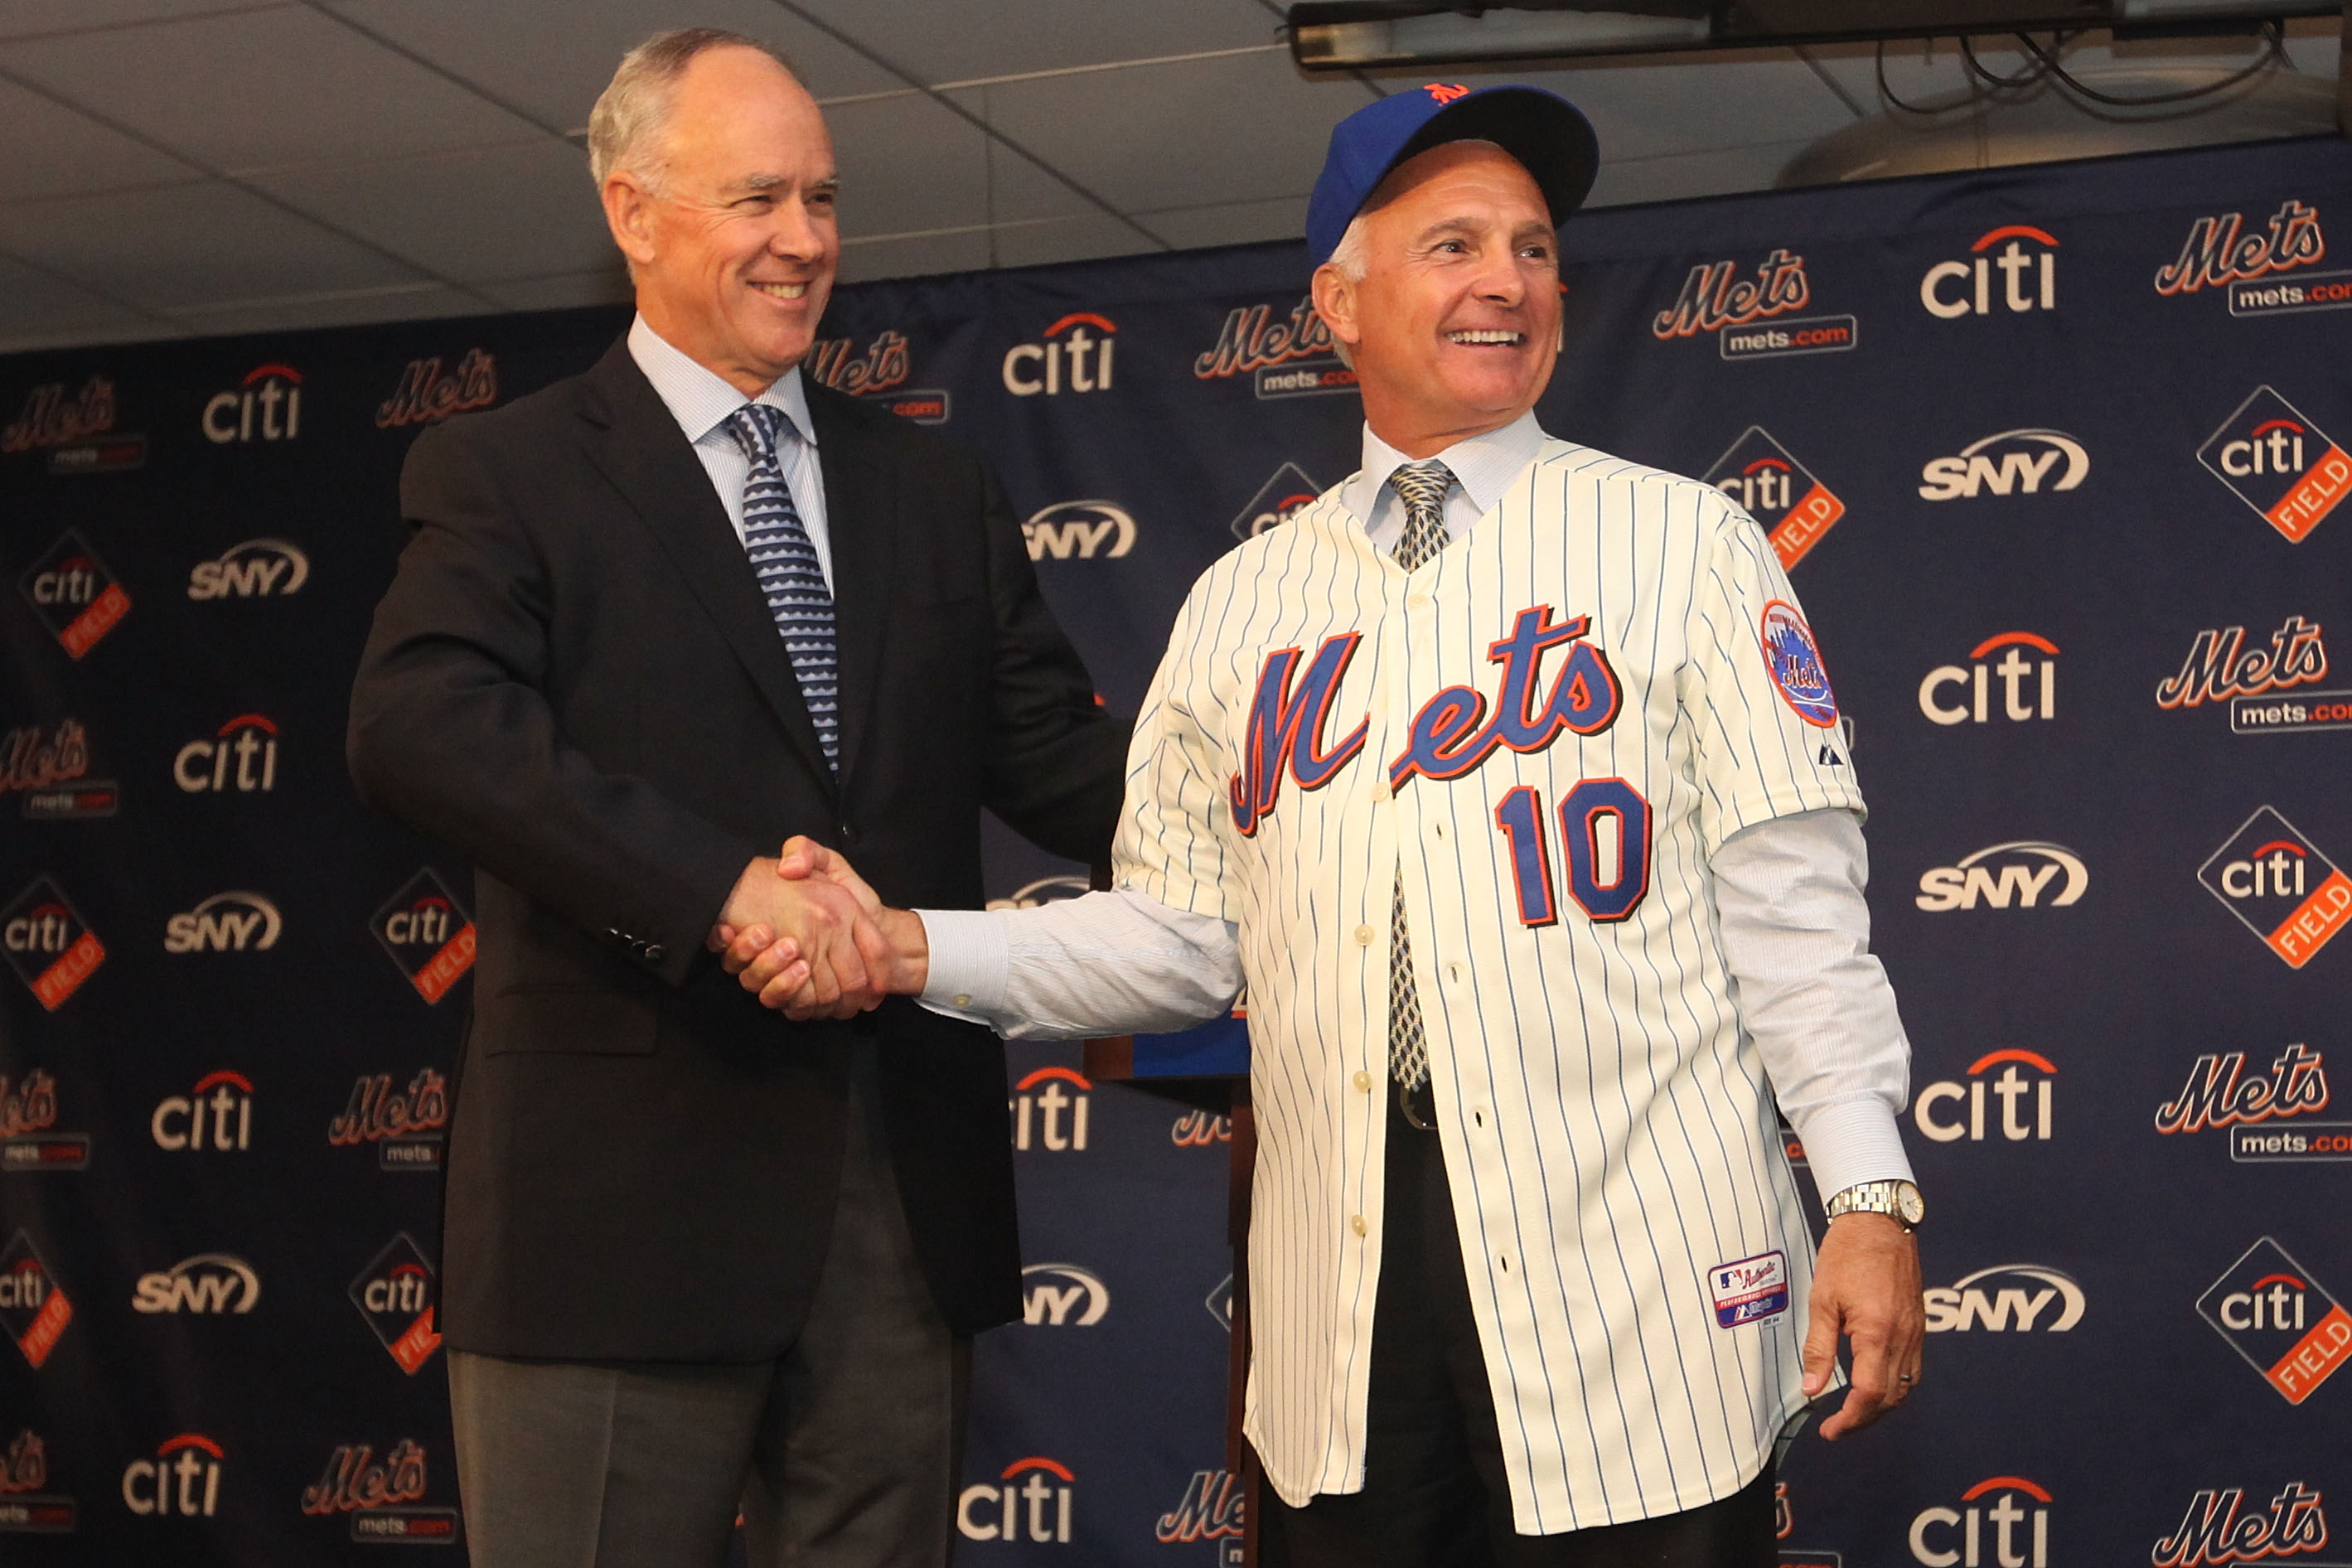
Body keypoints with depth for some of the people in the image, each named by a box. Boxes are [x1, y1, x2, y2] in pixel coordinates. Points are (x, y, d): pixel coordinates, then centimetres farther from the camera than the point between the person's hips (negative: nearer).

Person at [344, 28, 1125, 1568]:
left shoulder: (935, 487, 16)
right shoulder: (507, 474, 1)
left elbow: (1054, 750, 11)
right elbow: (420, 723, -17)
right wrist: (720, 883, -28)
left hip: (906, 1190, 5)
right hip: (624, 1189, -4)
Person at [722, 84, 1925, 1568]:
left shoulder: (1682, 541, 4)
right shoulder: (1244, 601, 13)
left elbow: (1792, 899, -1)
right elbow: (1186, 931, 11)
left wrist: (1872, 1193, -8)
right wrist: (913, 948, -1)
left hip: (1637, 1279, -2)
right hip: (1344, 1297, 3)